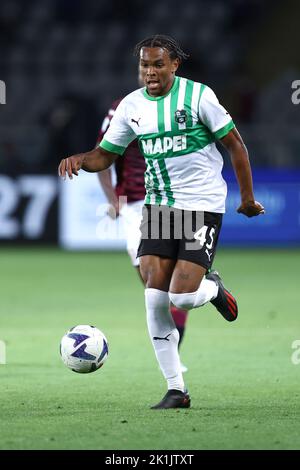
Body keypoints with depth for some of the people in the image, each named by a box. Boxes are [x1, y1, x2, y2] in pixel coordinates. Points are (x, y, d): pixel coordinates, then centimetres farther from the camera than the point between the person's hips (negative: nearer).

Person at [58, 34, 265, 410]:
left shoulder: (198, 95, -10)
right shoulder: (132, 106, 4)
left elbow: (235, 145, -3)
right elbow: (105, 155, 10)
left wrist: (247, 198, -1)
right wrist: (79, 160, -12)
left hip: (203, 206, -5)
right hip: (158, 206, 5)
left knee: (182, 296, -15)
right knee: (155, 297, -7)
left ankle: (213, 288, 24)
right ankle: (176, 390, 2)